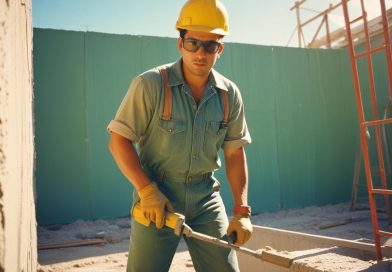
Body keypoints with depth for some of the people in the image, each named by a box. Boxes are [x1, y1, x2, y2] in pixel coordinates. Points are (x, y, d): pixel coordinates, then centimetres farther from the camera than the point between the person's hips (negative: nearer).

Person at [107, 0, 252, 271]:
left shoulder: (230, 94, -1)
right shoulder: (150, 84, -13)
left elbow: (235, 153, 5)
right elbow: (119, 140, -11)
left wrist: (242, 210, 0)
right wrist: (146, 189, -20)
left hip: (206, 198, 4)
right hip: (155, 199, -3)